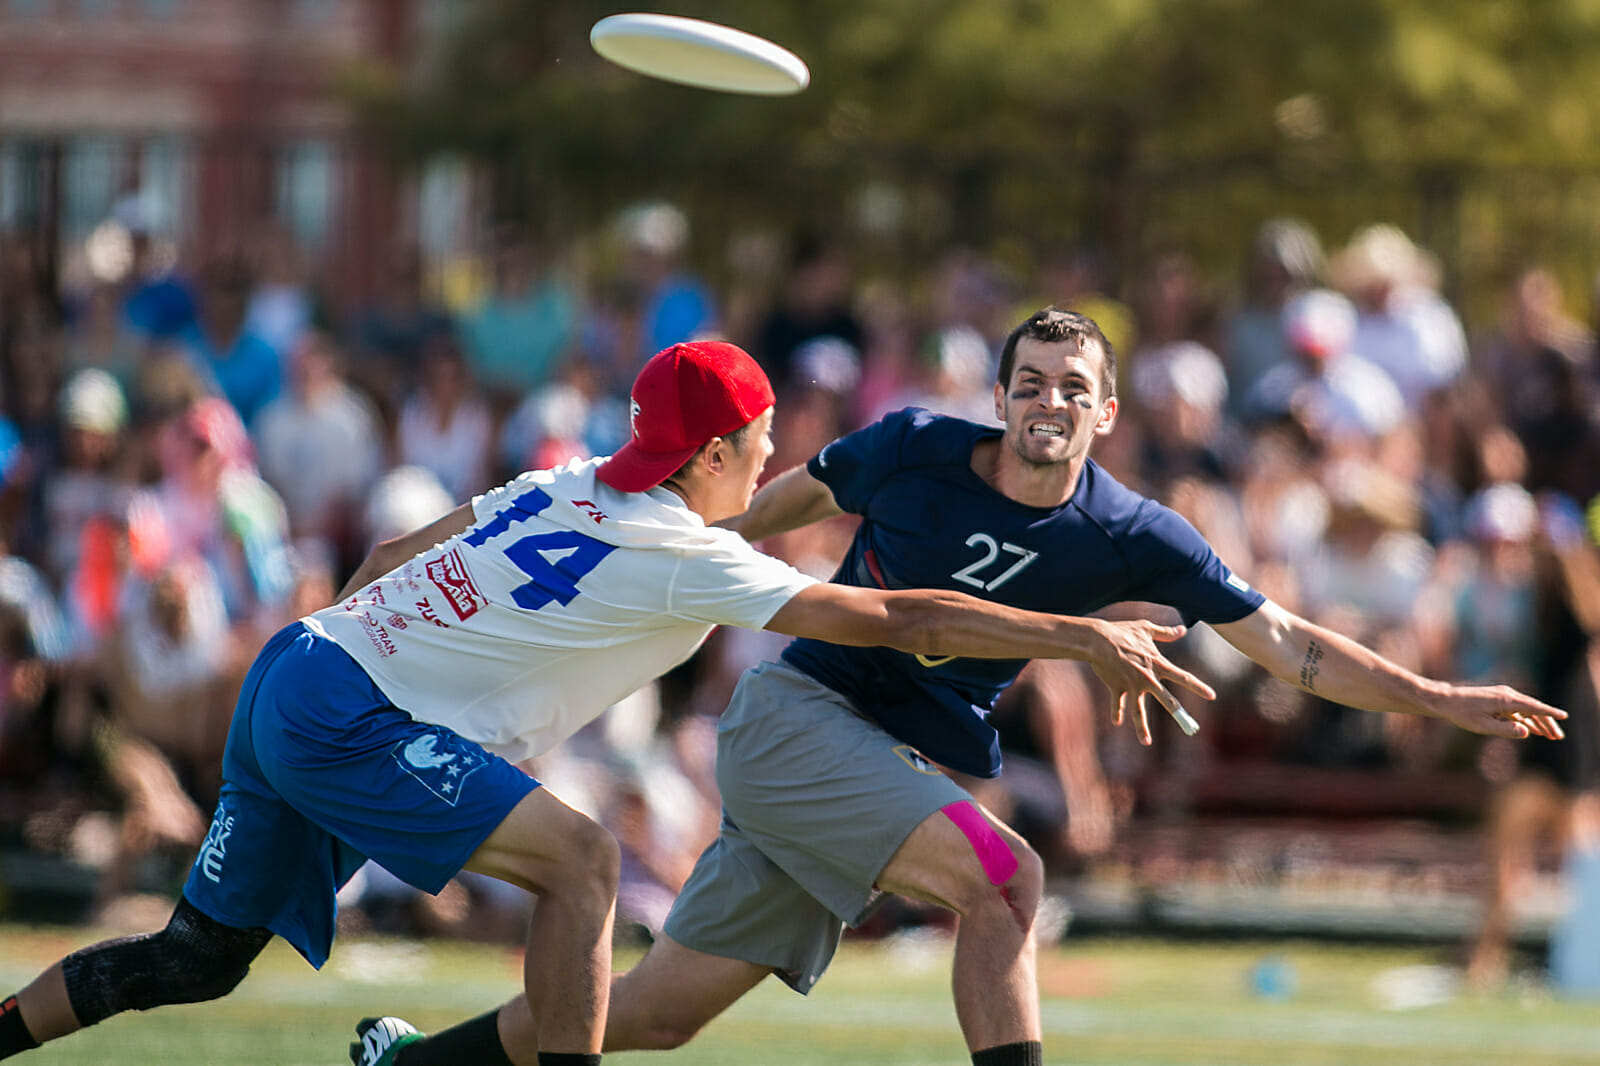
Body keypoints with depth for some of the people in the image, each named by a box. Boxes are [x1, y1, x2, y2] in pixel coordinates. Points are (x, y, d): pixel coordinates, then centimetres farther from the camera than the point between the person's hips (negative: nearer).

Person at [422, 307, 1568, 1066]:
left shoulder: (1130, 539, -4)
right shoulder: (914, 449, -7)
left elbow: (1284, 643, -4)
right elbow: (799, 496, 13)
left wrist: (1440, 699, -12)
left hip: (901, 767, 4)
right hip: (793, 711, -4)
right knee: (1004, 875, -26)